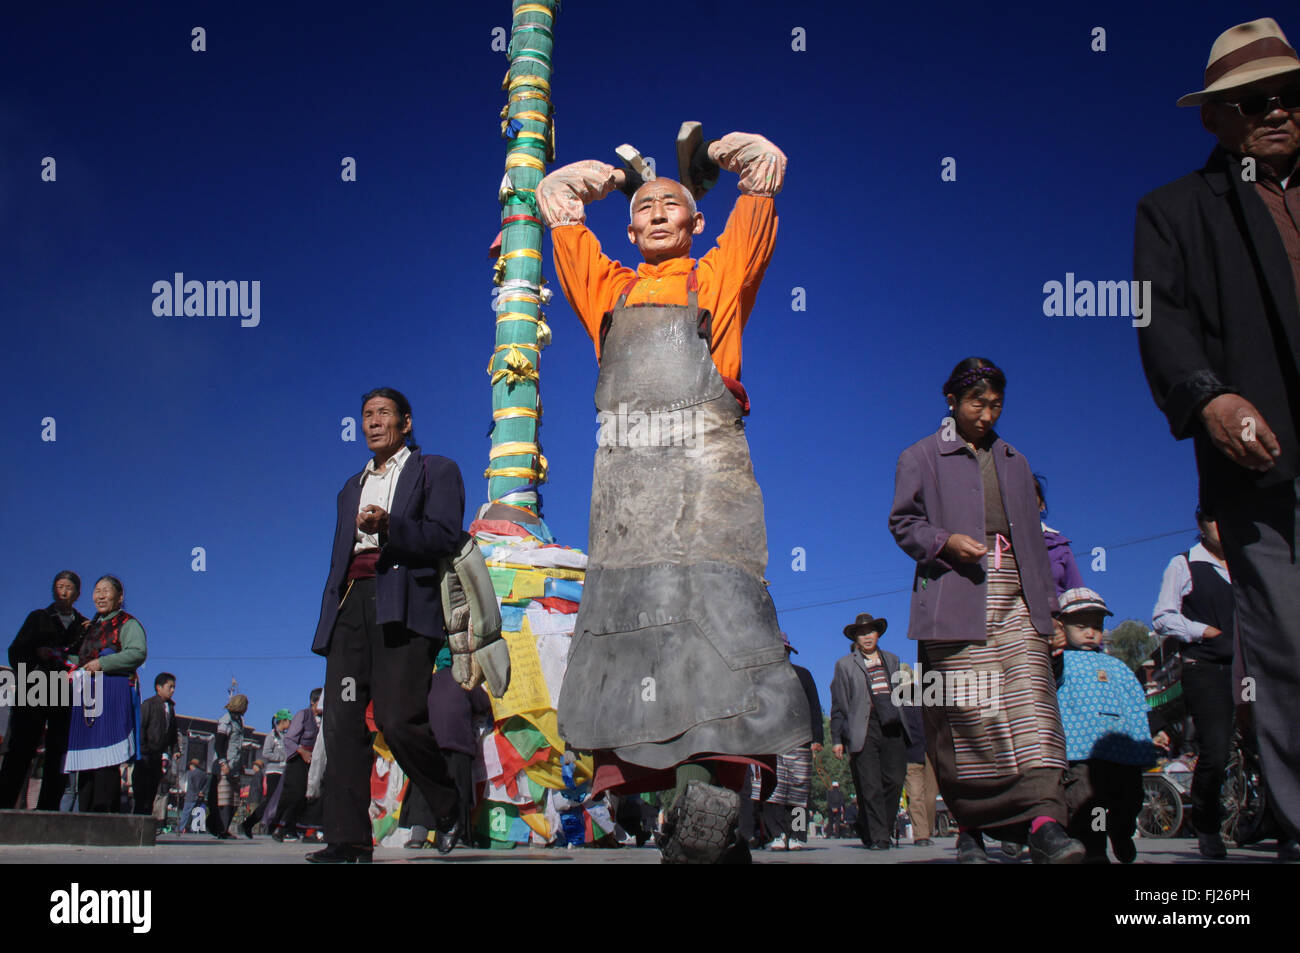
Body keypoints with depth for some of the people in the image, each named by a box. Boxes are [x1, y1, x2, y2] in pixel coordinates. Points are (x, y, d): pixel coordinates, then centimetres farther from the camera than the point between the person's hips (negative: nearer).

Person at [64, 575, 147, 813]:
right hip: (87, 694, 8)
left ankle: (104, 809, -16)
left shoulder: (128, 623, 2)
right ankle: (86, 811, 5)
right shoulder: (92, 626, 26)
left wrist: (102, 663, -17)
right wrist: (75, 671, 14)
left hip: (114, 692, -8)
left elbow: (138, 652, -14)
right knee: (86, 755, 3)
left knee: (106, 756, -14)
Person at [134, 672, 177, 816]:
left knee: (152, 791, 7)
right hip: (146, 755, -6)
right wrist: (143, 749, -15)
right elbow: (140, 727, -10)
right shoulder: (148, 704, -5)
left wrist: (174, 749, 11)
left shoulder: (171, 707, 14)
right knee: (141, 792, -7)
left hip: (159, 754, 7)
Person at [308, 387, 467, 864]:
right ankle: (349, 838, -2)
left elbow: (446, 537, -3)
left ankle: (453, 811, 6)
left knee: (398, 719, -16)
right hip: (351, 604, 6)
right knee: (342, 720, -5)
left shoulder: (435, 471, 12)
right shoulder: (351, 488, 30)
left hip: (402, 605, -6)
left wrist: (389, 526, -18)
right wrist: (329, 620, 17)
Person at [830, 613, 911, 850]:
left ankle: (867, 829, 14)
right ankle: (876, 837, 0)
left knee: (894, 781, -1)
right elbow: (839, 705, 7)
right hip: (863, 730, -3)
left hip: (892, 729, 4)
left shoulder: (892, 660, 21)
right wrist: (837, 739, 0)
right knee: (870, 787, -6)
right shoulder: (845, 665, 10)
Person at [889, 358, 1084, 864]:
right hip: (955, 603, -3)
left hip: (1016, 599, 4)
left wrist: (1047, 601, 17)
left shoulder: (1014, 463, 25)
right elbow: (902, 523, 5)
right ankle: (970, 827, 3)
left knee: (1031, 701, -12)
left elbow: (1033, 536, 24)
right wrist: (945, 541, -14)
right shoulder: (921, 458, 12)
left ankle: (1044, 820, -19)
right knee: (963, 712, -7)